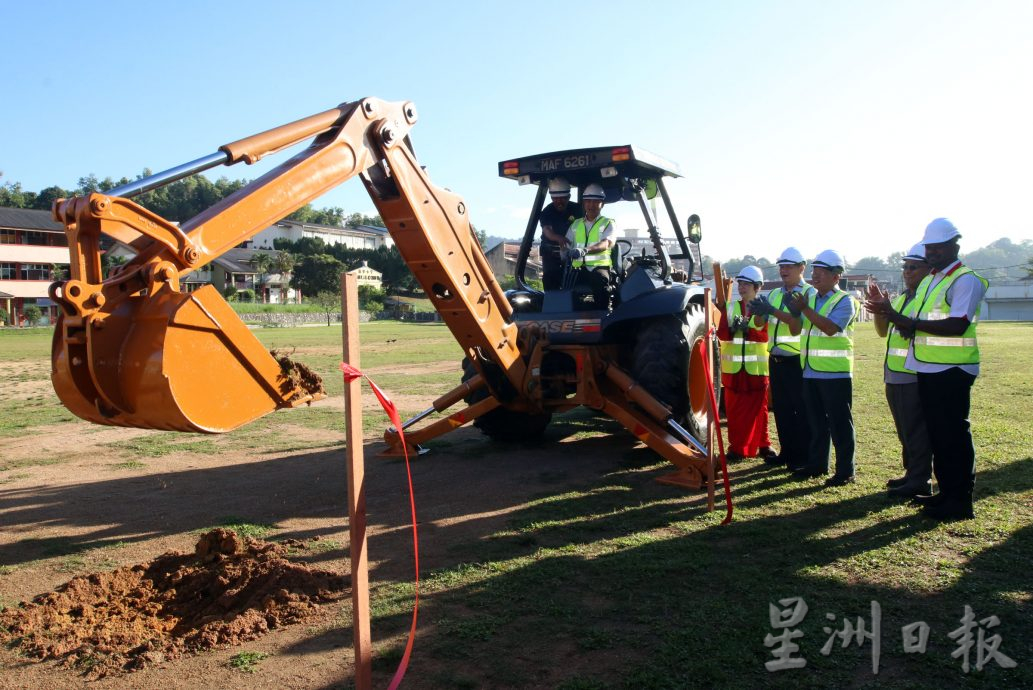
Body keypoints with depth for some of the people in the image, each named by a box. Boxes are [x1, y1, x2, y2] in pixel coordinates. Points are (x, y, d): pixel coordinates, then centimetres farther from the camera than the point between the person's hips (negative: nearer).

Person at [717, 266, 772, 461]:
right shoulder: (730, 307, 7)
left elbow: (766, 335, -12)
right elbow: (721, 334, -2)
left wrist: (747, 330, -27)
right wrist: (732, 329, -22)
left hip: (757, 367, -2)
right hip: (733, 367, 2)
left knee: (758, 407, 7)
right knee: (734, 408, 4)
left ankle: (762, 444, 21)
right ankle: (737, 447, 12)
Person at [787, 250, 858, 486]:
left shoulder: (844, 301, -6)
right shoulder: (810, 298, 14)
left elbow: (831, 328, -22)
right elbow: (796, 331, 11)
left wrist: (805, 309, -22)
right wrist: (794, 311, -6)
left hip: (835, 372, -7)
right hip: (810, 371, 7)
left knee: (839, 422, -1)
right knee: (816, 422, 14)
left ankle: (845, 470, 6)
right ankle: (817, 463, 23)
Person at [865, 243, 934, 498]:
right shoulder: (901, 298, 18)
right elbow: (883, 331, 19)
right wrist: (879, 310, 4)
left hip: (915, 375, -9)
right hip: (895, 375, 9)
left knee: (916, 430, -5)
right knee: (905, 430, 15)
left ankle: (919, 481, 1)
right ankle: (911, 473, 24)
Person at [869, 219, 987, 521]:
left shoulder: (966, 280, -11)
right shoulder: (928, 282, 17)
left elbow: (957, 325, -24)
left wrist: (911, 323, -22)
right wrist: (902, 323, -1)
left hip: (952, 370, -9)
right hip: (927, 369, 9)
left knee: (953, 433, -4)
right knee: (936, 433, 14)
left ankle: (960, 500, 5)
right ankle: (946, 491, 25)